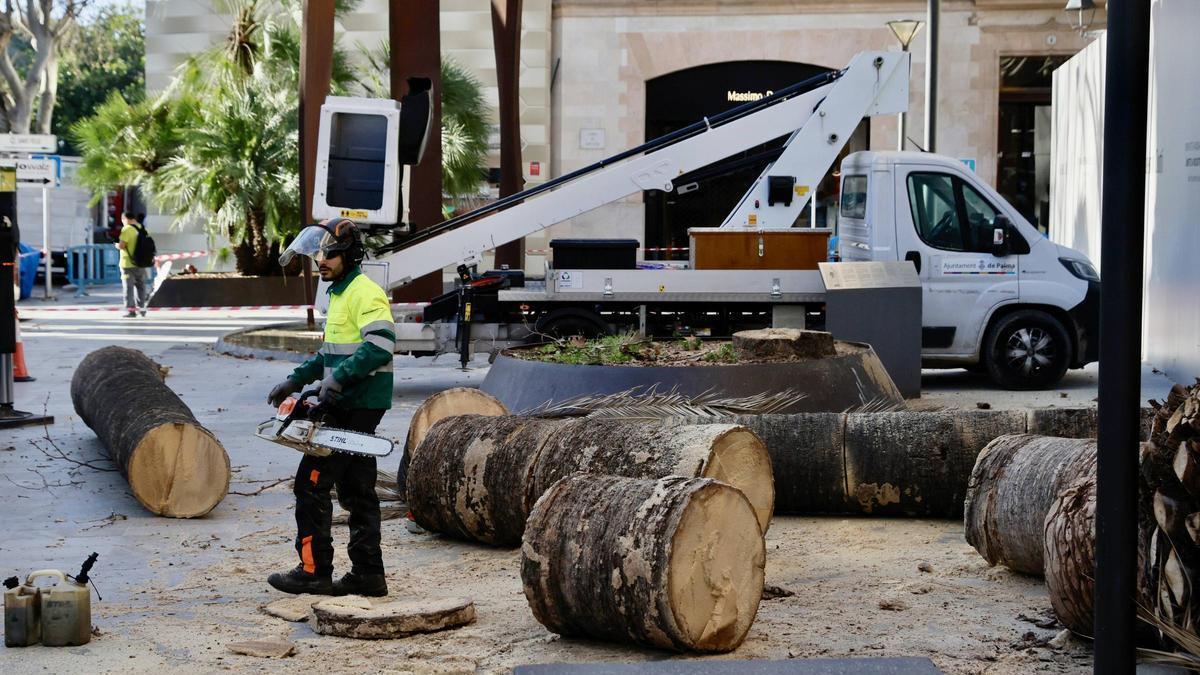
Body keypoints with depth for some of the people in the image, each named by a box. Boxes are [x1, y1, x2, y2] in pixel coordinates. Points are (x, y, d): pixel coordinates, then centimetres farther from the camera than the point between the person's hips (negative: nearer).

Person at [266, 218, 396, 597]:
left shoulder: (365, 293, -13)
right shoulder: (340, 293, 19)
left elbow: (380, 345, -27)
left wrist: (338, 379, -31)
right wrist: (295, 381, 21)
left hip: (355, 407, -10)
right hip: (349, 406, 10)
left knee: (312, 483, -6)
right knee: (356, 488, 11)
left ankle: (314, 572, -1)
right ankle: (368, 575, 14)